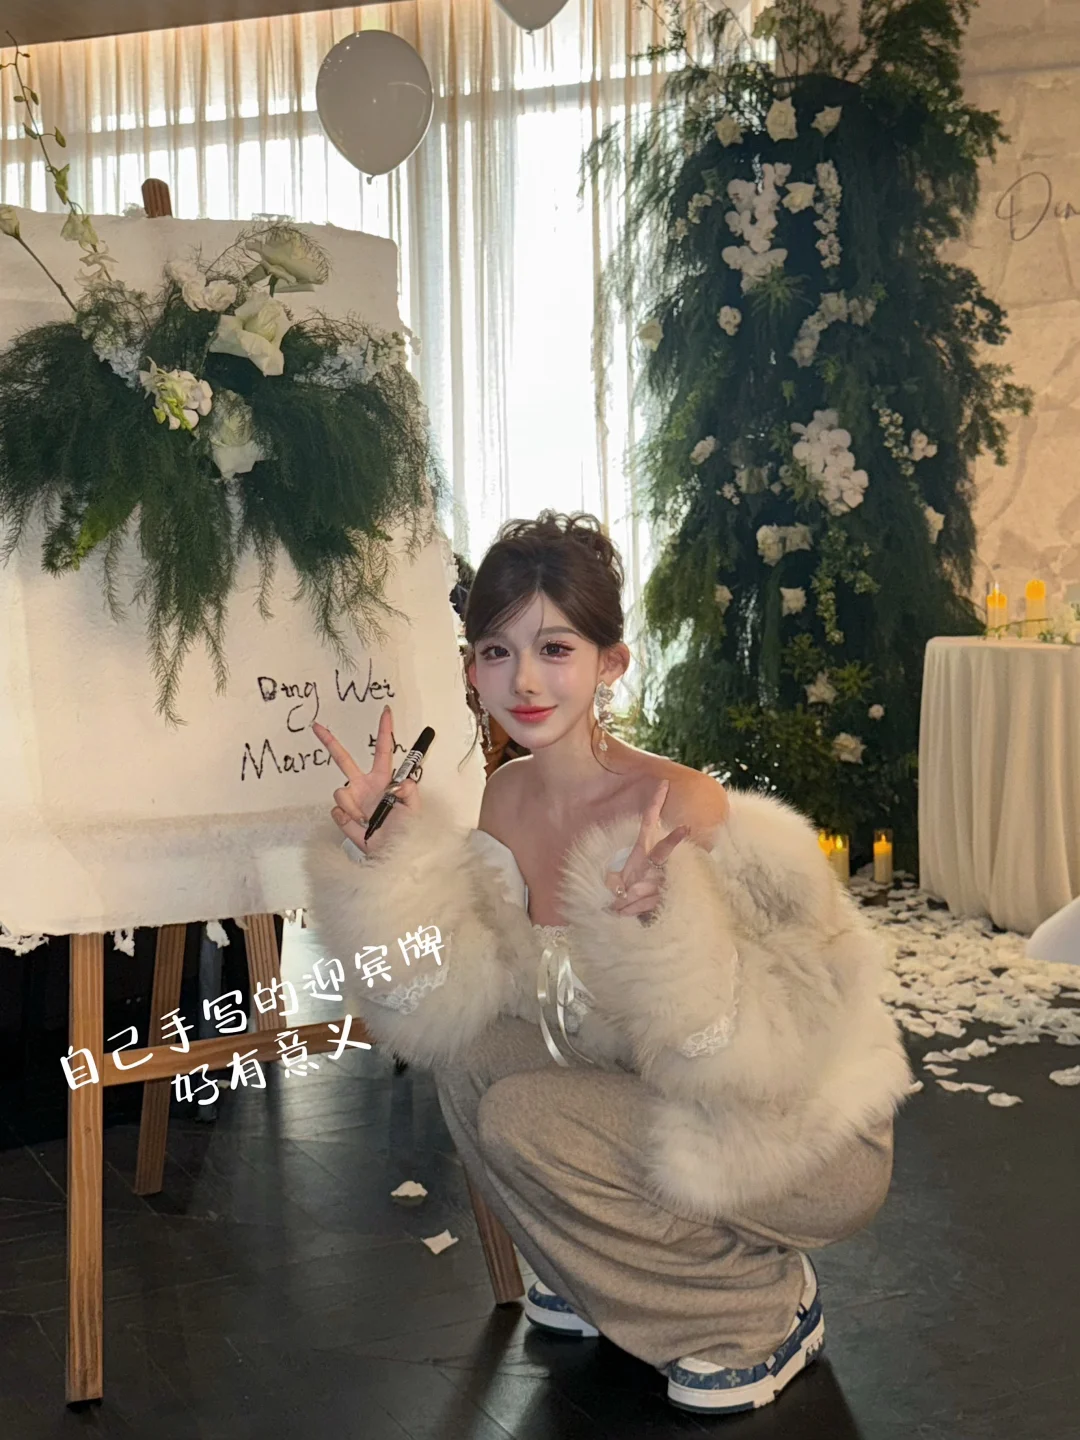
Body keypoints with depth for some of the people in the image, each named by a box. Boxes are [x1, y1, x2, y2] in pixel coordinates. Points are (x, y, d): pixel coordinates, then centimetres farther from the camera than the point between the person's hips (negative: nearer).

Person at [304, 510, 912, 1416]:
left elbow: (737, 1053, -27)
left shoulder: (680, 807, -27)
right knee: (470, 1052, -7)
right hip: (654, 1104, 7)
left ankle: (767, 1304, 1)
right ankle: (606, 1277, 16)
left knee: (526, 1119, -21)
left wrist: (659, 919, -44)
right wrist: (382, 849, -17)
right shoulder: (508, 796, -4)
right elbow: (434, 1003, -7)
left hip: (808, 1137, -7)